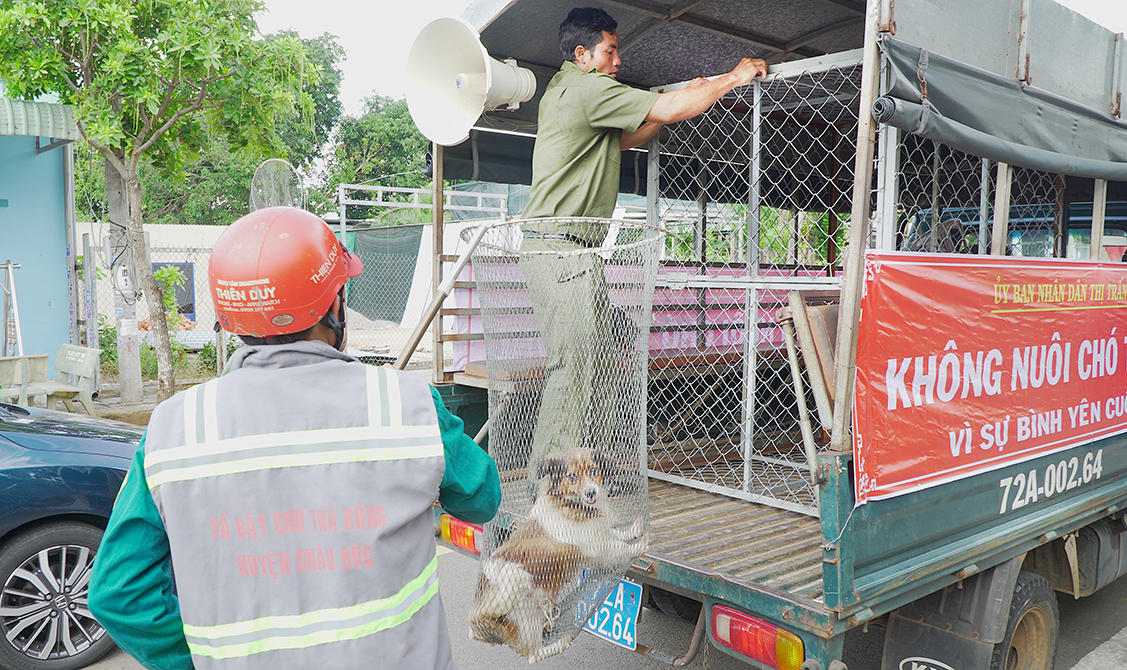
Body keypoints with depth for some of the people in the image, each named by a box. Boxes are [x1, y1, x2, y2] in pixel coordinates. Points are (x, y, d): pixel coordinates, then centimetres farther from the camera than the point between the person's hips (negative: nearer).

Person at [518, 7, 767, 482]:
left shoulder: (562, 91, 24)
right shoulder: (585, 88, -8)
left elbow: (625, 139, 30)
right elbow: (669, 111, -11)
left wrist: (683, 98, 22)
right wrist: (733, 77, 2)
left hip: (565, 250, 11)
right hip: (562, 249, -11)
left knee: (610, 348, 11)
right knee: (574, 366, -10)